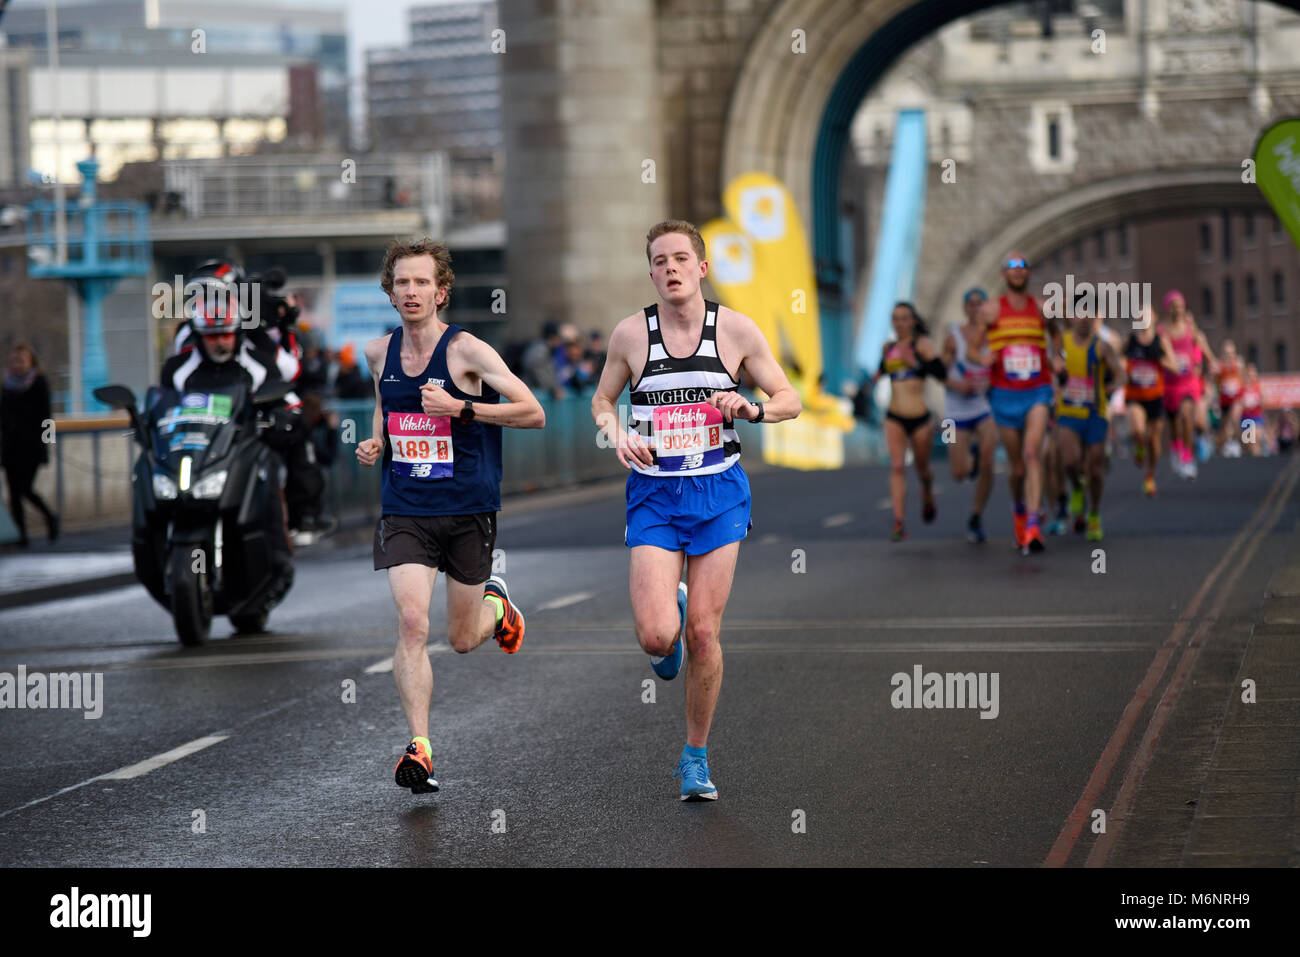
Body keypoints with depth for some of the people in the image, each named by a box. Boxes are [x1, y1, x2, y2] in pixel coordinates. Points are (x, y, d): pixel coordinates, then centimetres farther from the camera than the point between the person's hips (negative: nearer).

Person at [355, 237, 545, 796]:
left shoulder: (466, 351, -10)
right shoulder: (379, 353, 5)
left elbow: (533, 414, -13)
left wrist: (460, 407, -21)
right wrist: (375, 444, 7)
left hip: (468, 512, -2)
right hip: (404, 512, 2)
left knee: (462, 640, 9)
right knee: (411, 623, -16)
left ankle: (496, 604, 45)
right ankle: (420, 749, -12)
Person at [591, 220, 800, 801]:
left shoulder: (736, 329, -2)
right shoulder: (630, 334, -1)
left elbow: (790, 399, 5)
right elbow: (602, 399, 15)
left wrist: (752, 409, -16)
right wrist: (616, 435, -7)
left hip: (718, 492, 0)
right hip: (654, 495, 0)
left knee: (703, 635, 0)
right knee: (656, 637, -14)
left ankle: (695, 756, 18)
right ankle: (671, 625, 26)